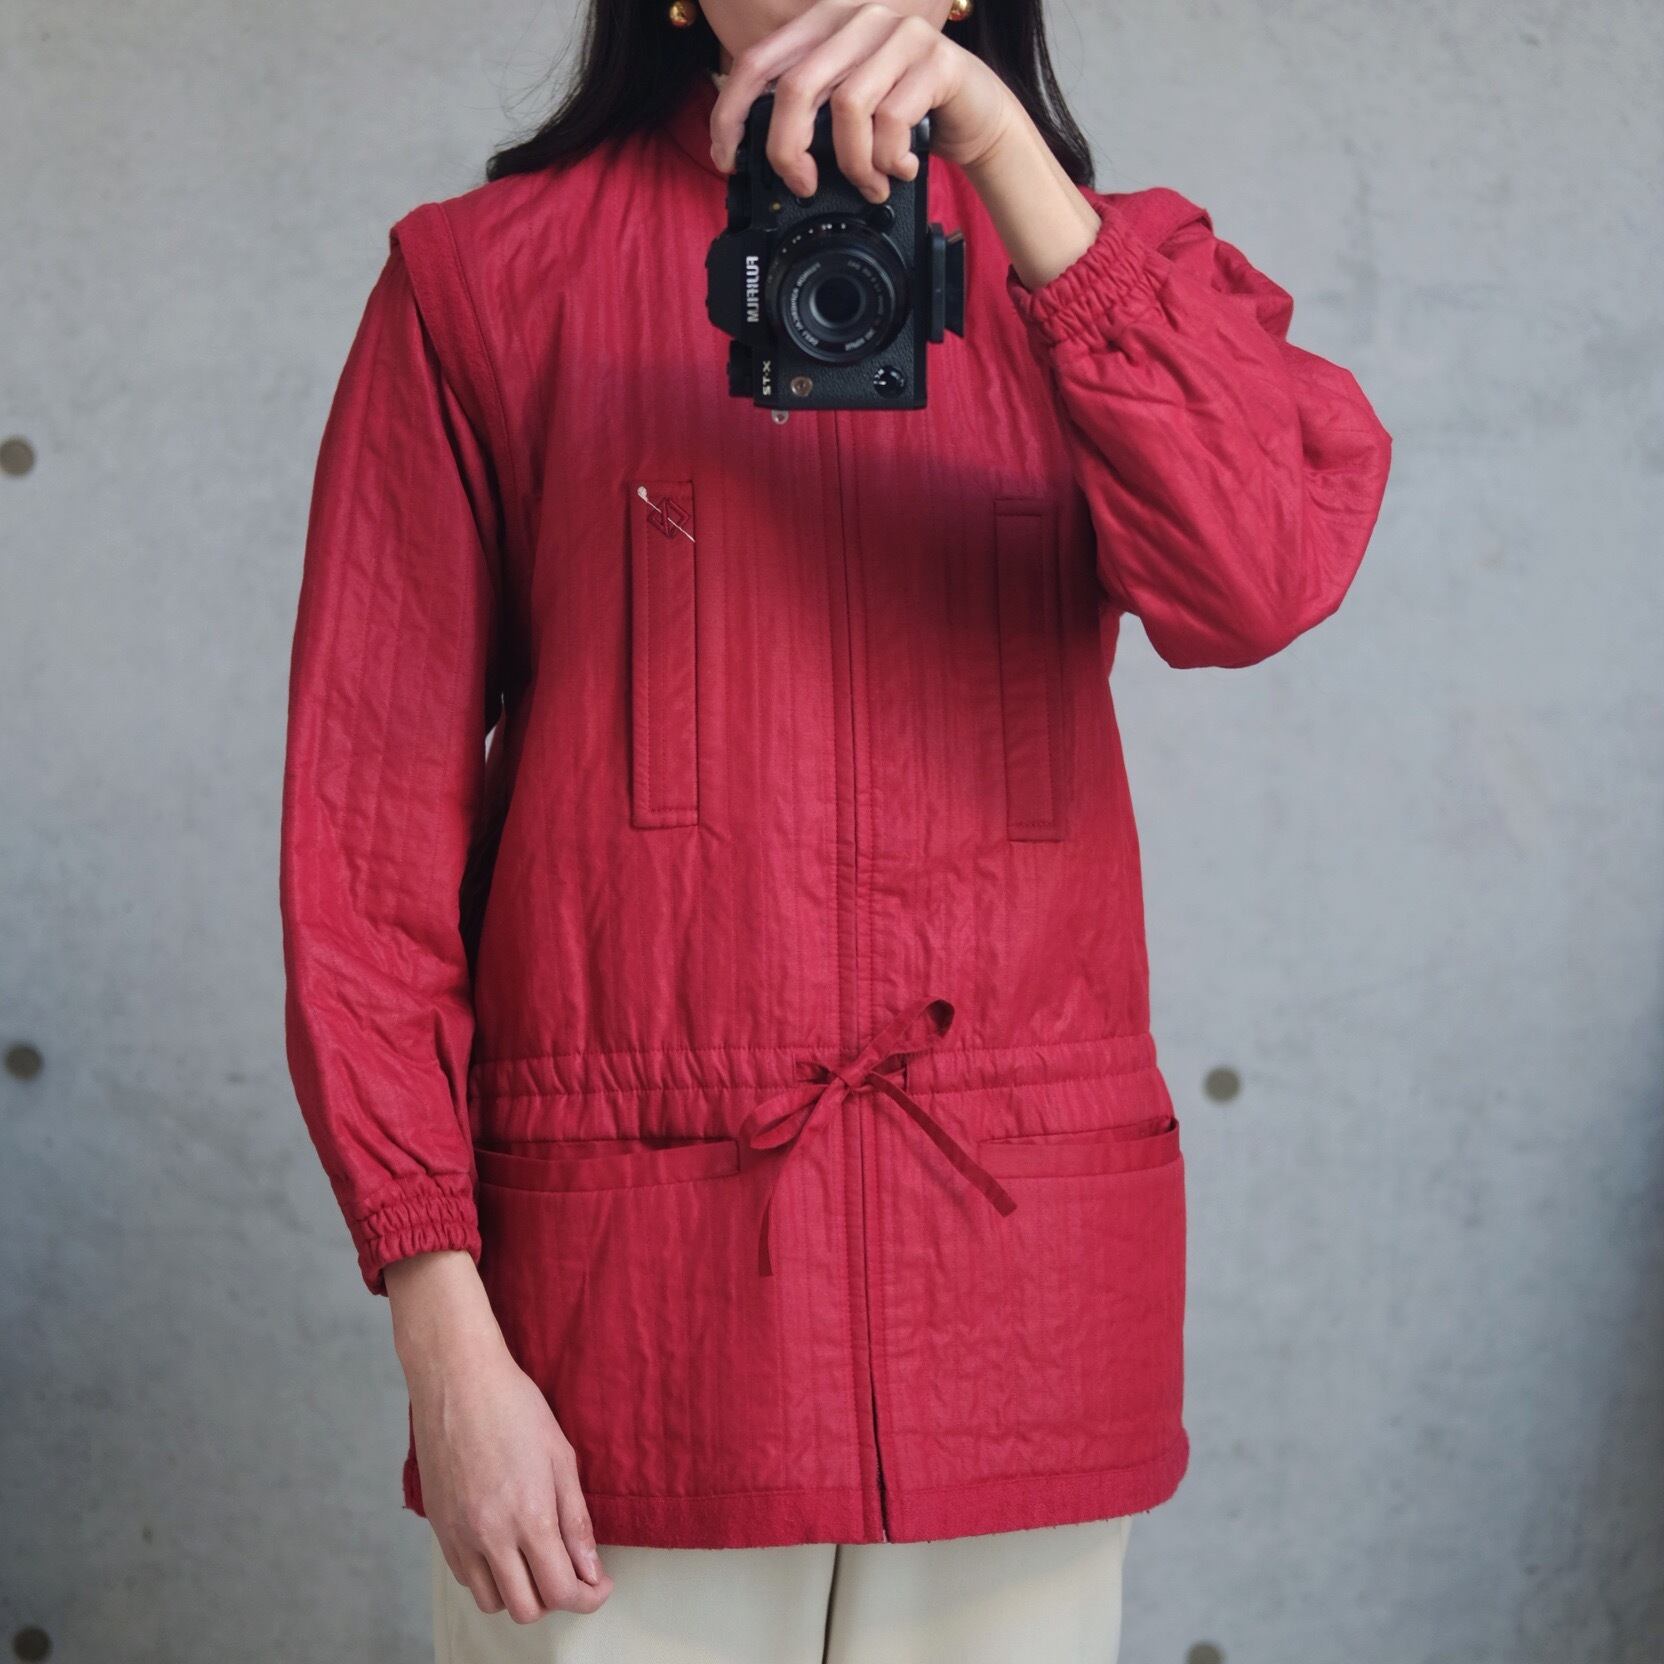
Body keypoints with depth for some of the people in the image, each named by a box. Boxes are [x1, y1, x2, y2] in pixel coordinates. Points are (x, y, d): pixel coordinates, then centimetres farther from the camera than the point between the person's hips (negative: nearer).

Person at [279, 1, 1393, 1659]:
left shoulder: (1084, 279, 9)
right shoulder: (484, 280, 3)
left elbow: (1262, 579, -13)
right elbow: (367, 827, 0)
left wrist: (1000, 152, -23)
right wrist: (443, 1338, -8)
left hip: (1016, 1301, 2)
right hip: (617, 1298, -2)